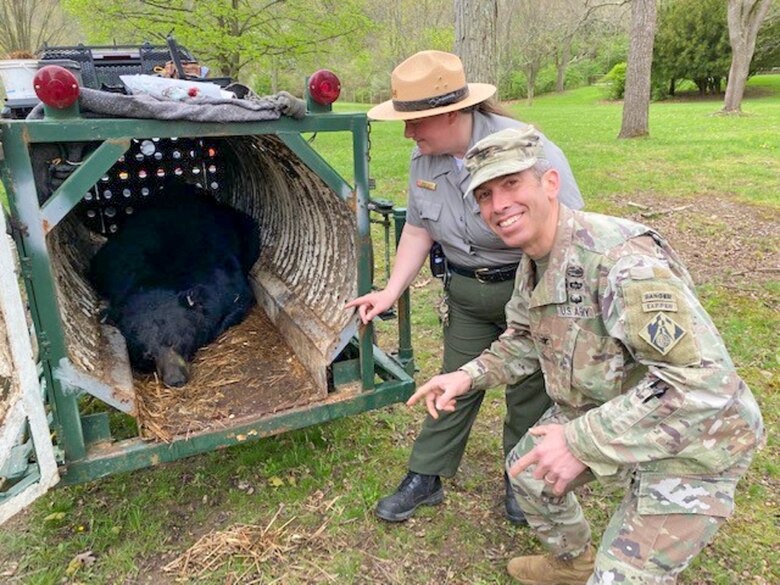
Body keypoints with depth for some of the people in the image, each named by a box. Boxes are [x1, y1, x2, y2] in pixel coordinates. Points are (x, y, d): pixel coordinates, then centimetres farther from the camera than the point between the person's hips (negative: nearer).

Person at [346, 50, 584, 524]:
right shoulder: (424, 159, -5)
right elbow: (419, 228, 5)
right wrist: (391, 292, -1)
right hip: (465, 293, 5)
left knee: (530, 392, 11)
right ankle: (425, 480, 29)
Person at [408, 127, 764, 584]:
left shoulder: (621, 258, -33)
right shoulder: (533, 263, -2)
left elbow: (704, 379, -36)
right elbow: (527, 341, 12)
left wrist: (583, 442, -34)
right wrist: (470, 375, -4)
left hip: (690, 441, -8)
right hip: (599, 411, 9)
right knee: (527, 469, 22)